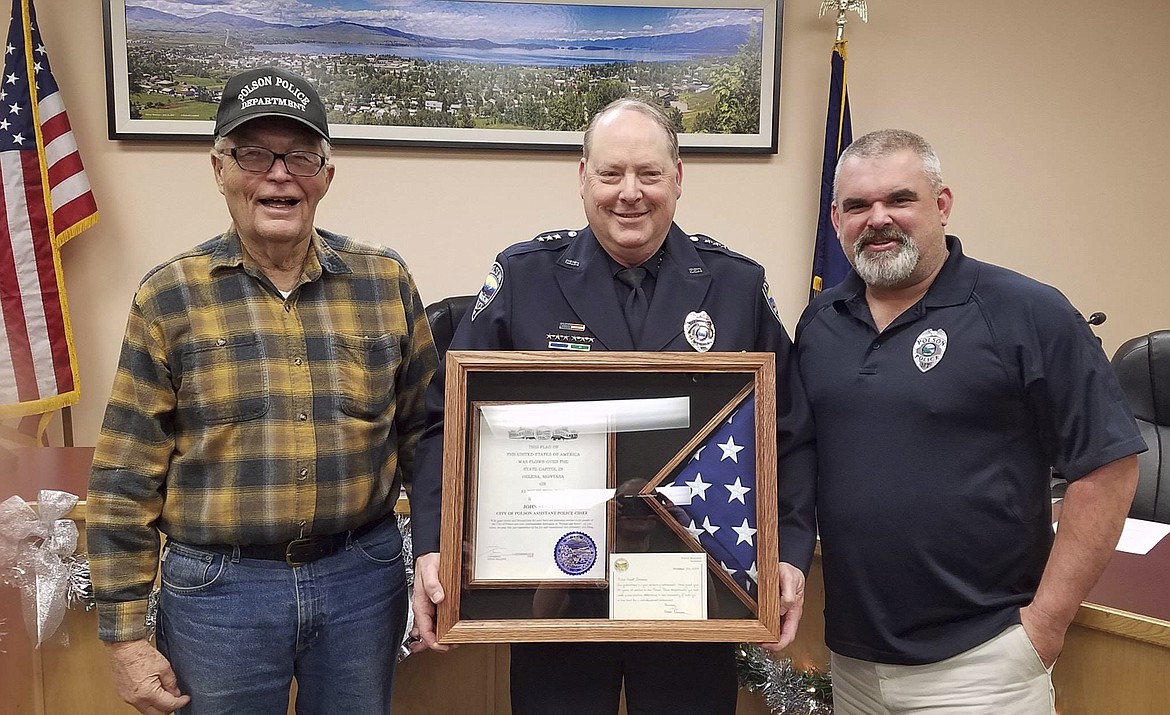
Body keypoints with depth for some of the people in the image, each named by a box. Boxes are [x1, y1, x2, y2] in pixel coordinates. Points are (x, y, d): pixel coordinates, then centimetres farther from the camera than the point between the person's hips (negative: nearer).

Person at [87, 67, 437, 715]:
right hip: (218, 588, -1)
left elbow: (422, 433, 6)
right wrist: (125, 637, -3)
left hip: (364, 578, 2)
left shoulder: (386, 283, -1)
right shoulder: (169, 297, -4)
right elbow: (125, 483, -3)